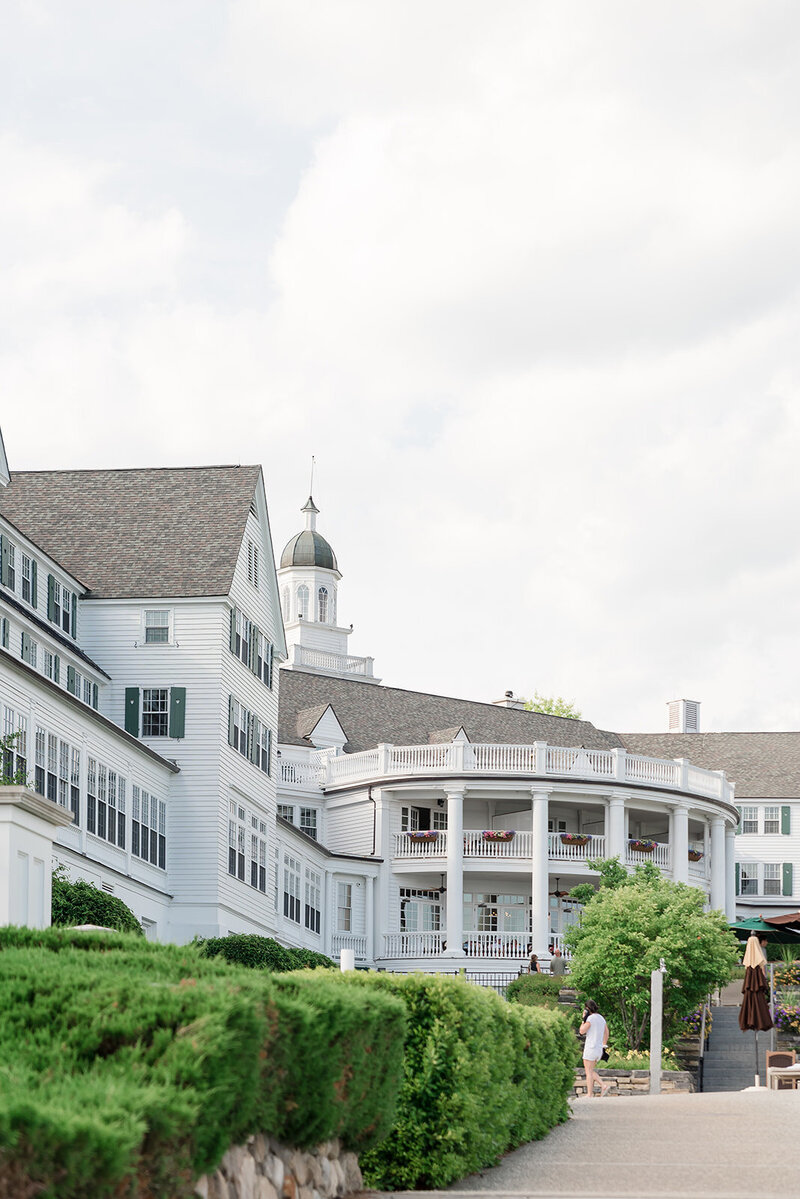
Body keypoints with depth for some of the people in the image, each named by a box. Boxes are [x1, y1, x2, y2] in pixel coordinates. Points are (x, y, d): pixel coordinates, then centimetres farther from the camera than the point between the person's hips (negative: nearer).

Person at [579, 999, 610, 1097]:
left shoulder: (590, 1018, -13)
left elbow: (582, 1031, -12)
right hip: (599, 1049, 8)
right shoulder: (602, 1018, 12)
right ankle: (603, 1085, 1)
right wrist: (603, 1046, 25)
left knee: (589, 1072, -2)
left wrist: (584, 1018, -5)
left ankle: (590, 1095, -2)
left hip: (590, 1048, -8)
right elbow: (606, 1034, 18)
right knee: (590, 1071, 17)